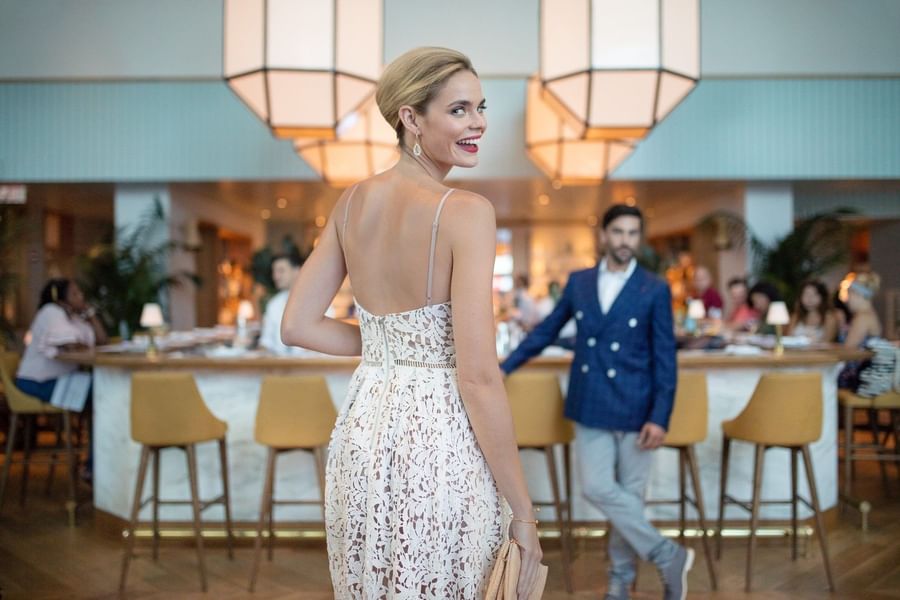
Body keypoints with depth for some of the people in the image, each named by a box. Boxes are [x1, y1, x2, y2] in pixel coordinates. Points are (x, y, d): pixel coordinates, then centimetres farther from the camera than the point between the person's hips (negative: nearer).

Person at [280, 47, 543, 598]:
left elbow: (298, 326, 6)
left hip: (363, 427, 7)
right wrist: (523, 511, -12)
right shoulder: (467, 212, -16)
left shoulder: (354, 201, 3)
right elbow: (478, 375, -20)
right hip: (442, 440, -6)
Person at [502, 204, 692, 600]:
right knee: (598, 488, -5)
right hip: (590, 406, 3)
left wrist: (659, 417, -11)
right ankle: (669, 557, 11)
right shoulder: (578, 282, 6)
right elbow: (547, 330, 16)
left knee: (629, 494, 5)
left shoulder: (655, 290, -2)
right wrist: (505, 367, 16)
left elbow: (665, 358, -3)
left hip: (634, 407, -2)